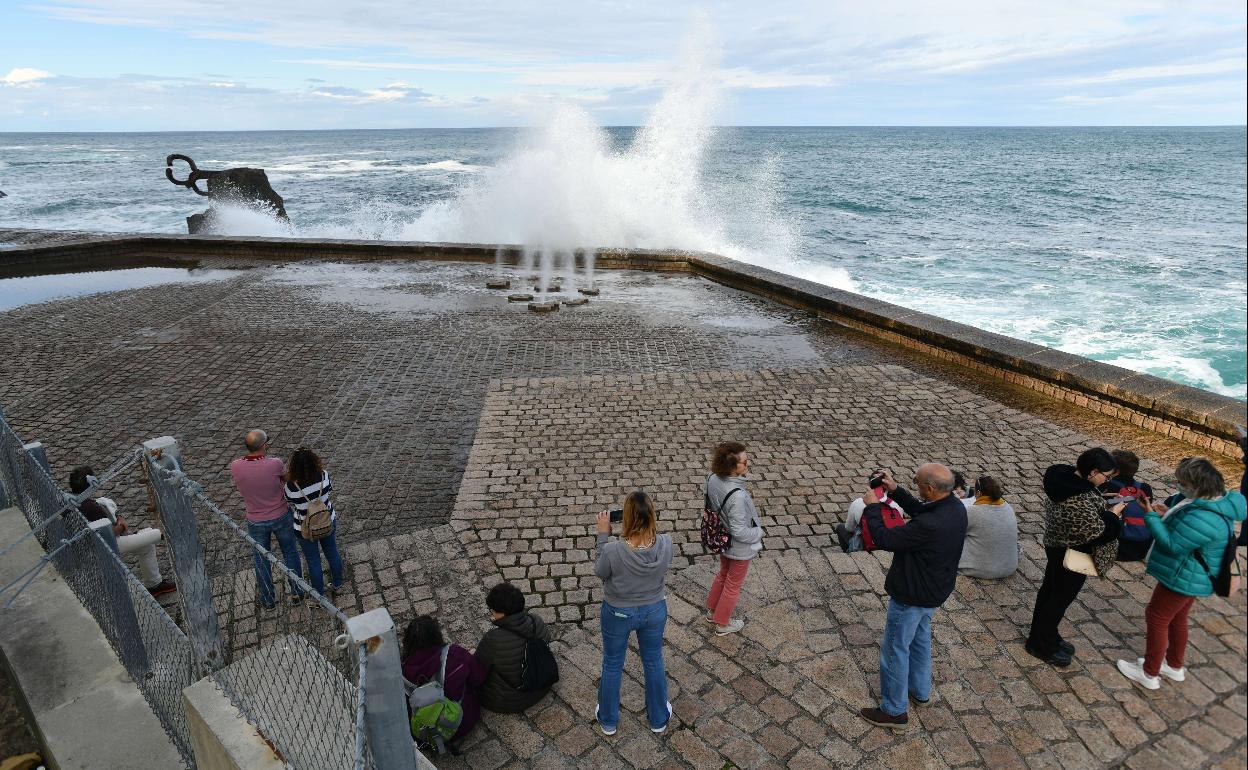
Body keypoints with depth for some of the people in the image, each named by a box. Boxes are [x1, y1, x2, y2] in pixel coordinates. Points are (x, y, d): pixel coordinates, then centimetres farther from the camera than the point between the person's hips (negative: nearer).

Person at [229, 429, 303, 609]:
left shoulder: (235, 467, -20)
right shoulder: (275, 464, -27)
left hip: (256, 522, 1)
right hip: (282, 517, -1)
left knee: (261, 560, 21)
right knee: (290, 553, 21)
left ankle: (267, 600, 37)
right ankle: (297, 592, 34)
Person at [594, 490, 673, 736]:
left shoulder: (613, 550, -35)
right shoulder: (665, 544, -27)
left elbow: (600, 572, -12)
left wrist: (603, 534, -11)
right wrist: (651, 527, -7)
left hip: (618, 613, -2)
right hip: (654, 611, 2)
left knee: (612, 665, 23)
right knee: (654, 662, 27)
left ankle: (608, 720, 46)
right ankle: (659, 718, 48)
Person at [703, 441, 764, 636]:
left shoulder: (713, 479, -17)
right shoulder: (737, 496, -40)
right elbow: (740, 532, -31)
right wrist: (759, 532, -12)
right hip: (739, 548, -7)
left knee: (723, 574, 31)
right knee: (733, 584, 19)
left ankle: (712, 611, 52)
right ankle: (722, 624, 41)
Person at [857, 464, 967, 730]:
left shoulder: (929, 526, -38)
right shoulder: (955, 507, -11)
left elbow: (884, 539, -27)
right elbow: (919, 510, 10)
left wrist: (872, 506, -14)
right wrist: (896, 490, 2)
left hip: (911, 597, -9)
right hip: (934, 591, 9)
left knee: (895, 649, 9)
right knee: (920, 640, 28)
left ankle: (895, 711, 24)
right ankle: (920, 692, 48)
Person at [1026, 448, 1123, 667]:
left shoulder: (1066, 476, -7)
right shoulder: (1081, 499, -35)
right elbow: (1094, 530, -27)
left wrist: (1101, 503, 4)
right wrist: (1113, 514, -13)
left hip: (1055, 544, 9)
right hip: (1072, 555, -9)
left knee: (1050, 590, 22)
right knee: (1061, 597, 9)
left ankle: (1046, 636, 41)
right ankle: (1041, 645, 26)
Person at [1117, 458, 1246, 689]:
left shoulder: (1203, 519, -36)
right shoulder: (1220, 501, -3)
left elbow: (1172, 545, -27)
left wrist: (1151, 516, -25)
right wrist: (1170, 514, -2)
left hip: (1184, 579, -10)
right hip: (1193, 577, 10)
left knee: (1157, 618, 7)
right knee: (1176, 618, 25)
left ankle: (1149, 674, 21)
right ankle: (1174, 666, 43)